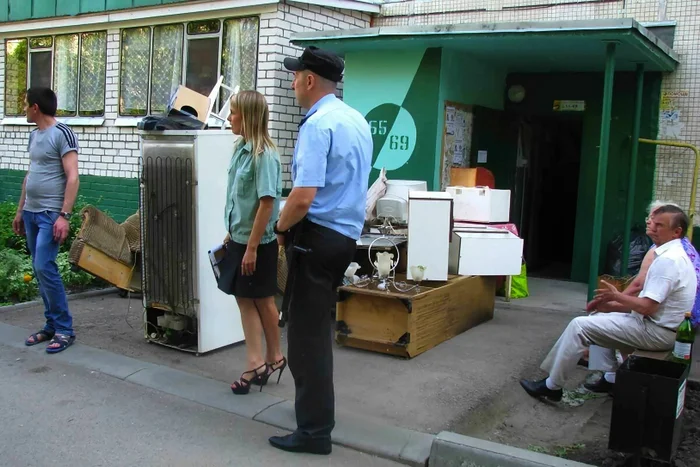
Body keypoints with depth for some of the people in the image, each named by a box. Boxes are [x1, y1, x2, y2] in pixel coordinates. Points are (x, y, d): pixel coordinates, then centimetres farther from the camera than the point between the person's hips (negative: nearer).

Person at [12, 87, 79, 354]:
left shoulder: (62, 134, -10)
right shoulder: (34, 135, 15)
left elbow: (72, 178, -15)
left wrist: (64, 216, -21)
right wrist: (20, 210, 21)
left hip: (51, 214, -8)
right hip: (31, 213, 8)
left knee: (45, 267, -12)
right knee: (39, 270, 8)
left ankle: (64, 330, -3)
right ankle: (52, 326, 16)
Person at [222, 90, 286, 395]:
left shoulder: (264, 155, -19)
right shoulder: (241, 149, 6)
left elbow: (267, 202, -21)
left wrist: (252, 247, -20)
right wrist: (231, 234, 15)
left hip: (258, 242, -8)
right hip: (239, 237, 8)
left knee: (262, 300, 8)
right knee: (244, 299, 9)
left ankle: (273, 356, 28)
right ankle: (256, 363, 17)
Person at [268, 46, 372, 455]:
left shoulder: (318, 125, -18)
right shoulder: (358, 120, 11)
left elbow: (303, 197, -28)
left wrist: (282, 227, -8)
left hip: (317, 236, -9)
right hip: (347, 234, 10)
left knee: (307, 331, 1)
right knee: (318, 324, 22)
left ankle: (314, 431, 12)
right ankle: (318, 408, 37)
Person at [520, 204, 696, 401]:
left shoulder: (667, 260, -22)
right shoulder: (673, 254, 13)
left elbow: (647, 307, -25)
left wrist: (616, 296, -9)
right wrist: (613, 305, 8)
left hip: (656, 332, -11)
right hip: (658, 324, 11)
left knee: (580, 325, -12)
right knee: (601, 319, 27)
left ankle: (551, 386, -4)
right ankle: (611, 378, 22)